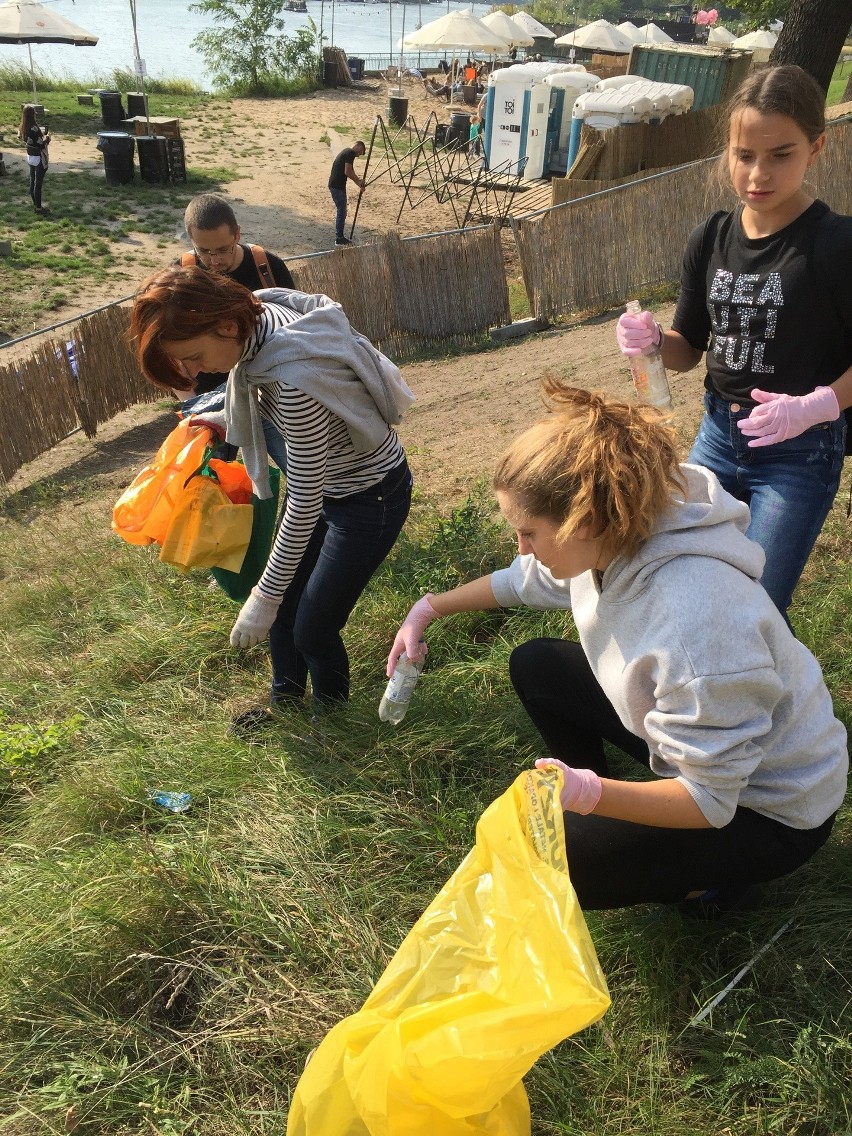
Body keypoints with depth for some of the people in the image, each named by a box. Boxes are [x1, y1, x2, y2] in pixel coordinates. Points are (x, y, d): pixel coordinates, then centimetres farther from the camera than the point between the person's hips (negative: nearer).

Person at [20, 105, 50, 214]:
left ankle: (35, 204, 29)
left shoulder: (23, 127, 1)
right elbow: (40, 145, -25)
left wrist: (41, 135, 13)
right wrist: (46, 139, -6)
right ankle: (38, 207, 9)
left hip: (30, 157, 9)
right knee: (38, 184, 1)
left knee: (32, 181, 18)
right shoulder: (34, 128, -26)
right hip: (39, 159, -9)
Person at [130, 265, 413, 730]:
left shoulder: (294, 379, -38)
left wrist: (264, 597, -22)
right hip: (321, 479, 8)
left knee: (313, 628, 3)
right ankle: (285, 705, 42)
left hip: (369, 497, -8)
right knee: (285, 609, 17)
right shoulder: (260, 314, -13)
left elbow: (305, 502, -30)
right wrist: (227, 422, 6)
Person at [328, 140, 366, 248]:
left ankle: (339, 234, 29)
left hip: (334, 185, 10)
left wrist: (359, 182, 15)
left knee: (341, 210, 19)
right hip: (338, 186, -10)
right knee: (342, 211, -2)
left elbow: (350, 172, 23)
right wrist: (359, 181, -6)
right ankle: (339, 238, 3)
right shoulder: (351, 153, -13)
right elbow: (347, 172, -20)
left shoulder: (347, 152, 18)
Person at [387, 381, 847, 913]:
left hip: (769, 807, -8)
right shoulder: (615, 538, -16)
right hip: (698, 737, 8)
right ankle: (602, 817, 20)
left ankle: (705, 875, 8)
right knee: (534, 666, 6)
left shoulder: (693, 626, -41)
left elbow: (709, 800, -31)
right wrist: (429, 608, 7)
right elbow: (527, 580, 7)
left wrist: (589, 792, -45)